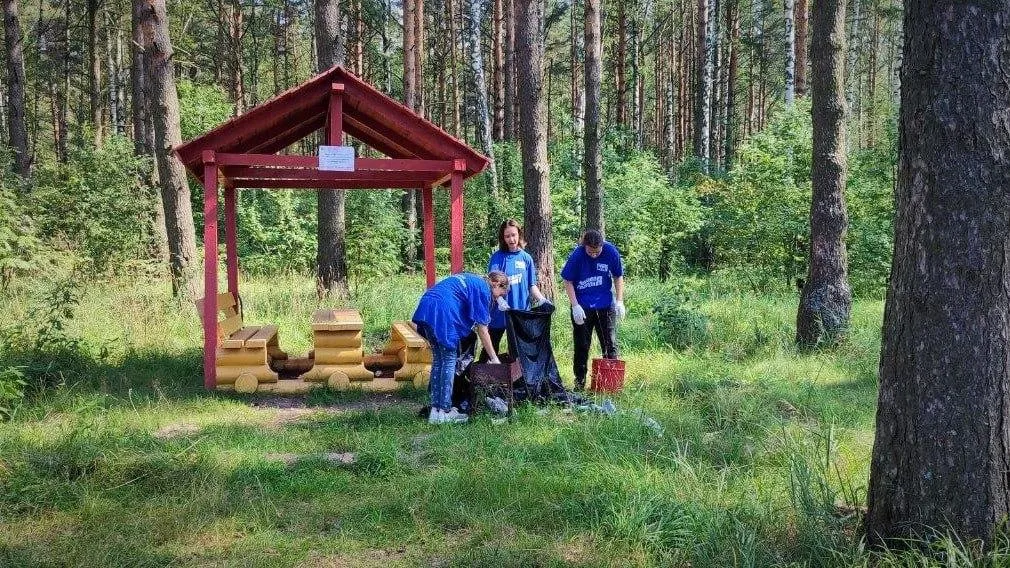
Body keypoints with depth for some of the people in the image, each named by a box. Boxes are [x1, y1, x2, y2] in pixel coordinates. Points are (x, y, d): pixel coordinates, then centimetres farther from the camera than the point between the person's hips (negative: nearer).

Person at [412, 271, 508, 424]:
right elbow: (482, 329, 1)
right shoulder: (483, 289, 1)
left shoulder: (471, 280, 27)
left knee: (438, 359, 14)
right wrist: (494, 357, 7)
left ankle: (435, 409, 16)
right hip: (442, 313, -9)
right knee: (449, 360, 1)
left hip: (425, 308, 9)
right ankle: (445, 411, 2)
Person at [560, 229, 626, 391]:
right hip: (582, 307, -1)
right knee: (581, 347, 8)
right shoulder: (576, 256, -18)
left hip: (605, 306, 1)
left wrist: (620, 301, -6)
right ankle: (580, 381, 19)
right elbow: (568, 281, -8)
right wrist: (575, 306, -14)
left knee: (610, 345, 6)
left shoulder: (611, 252, -13)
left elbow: (618, 277, 1)